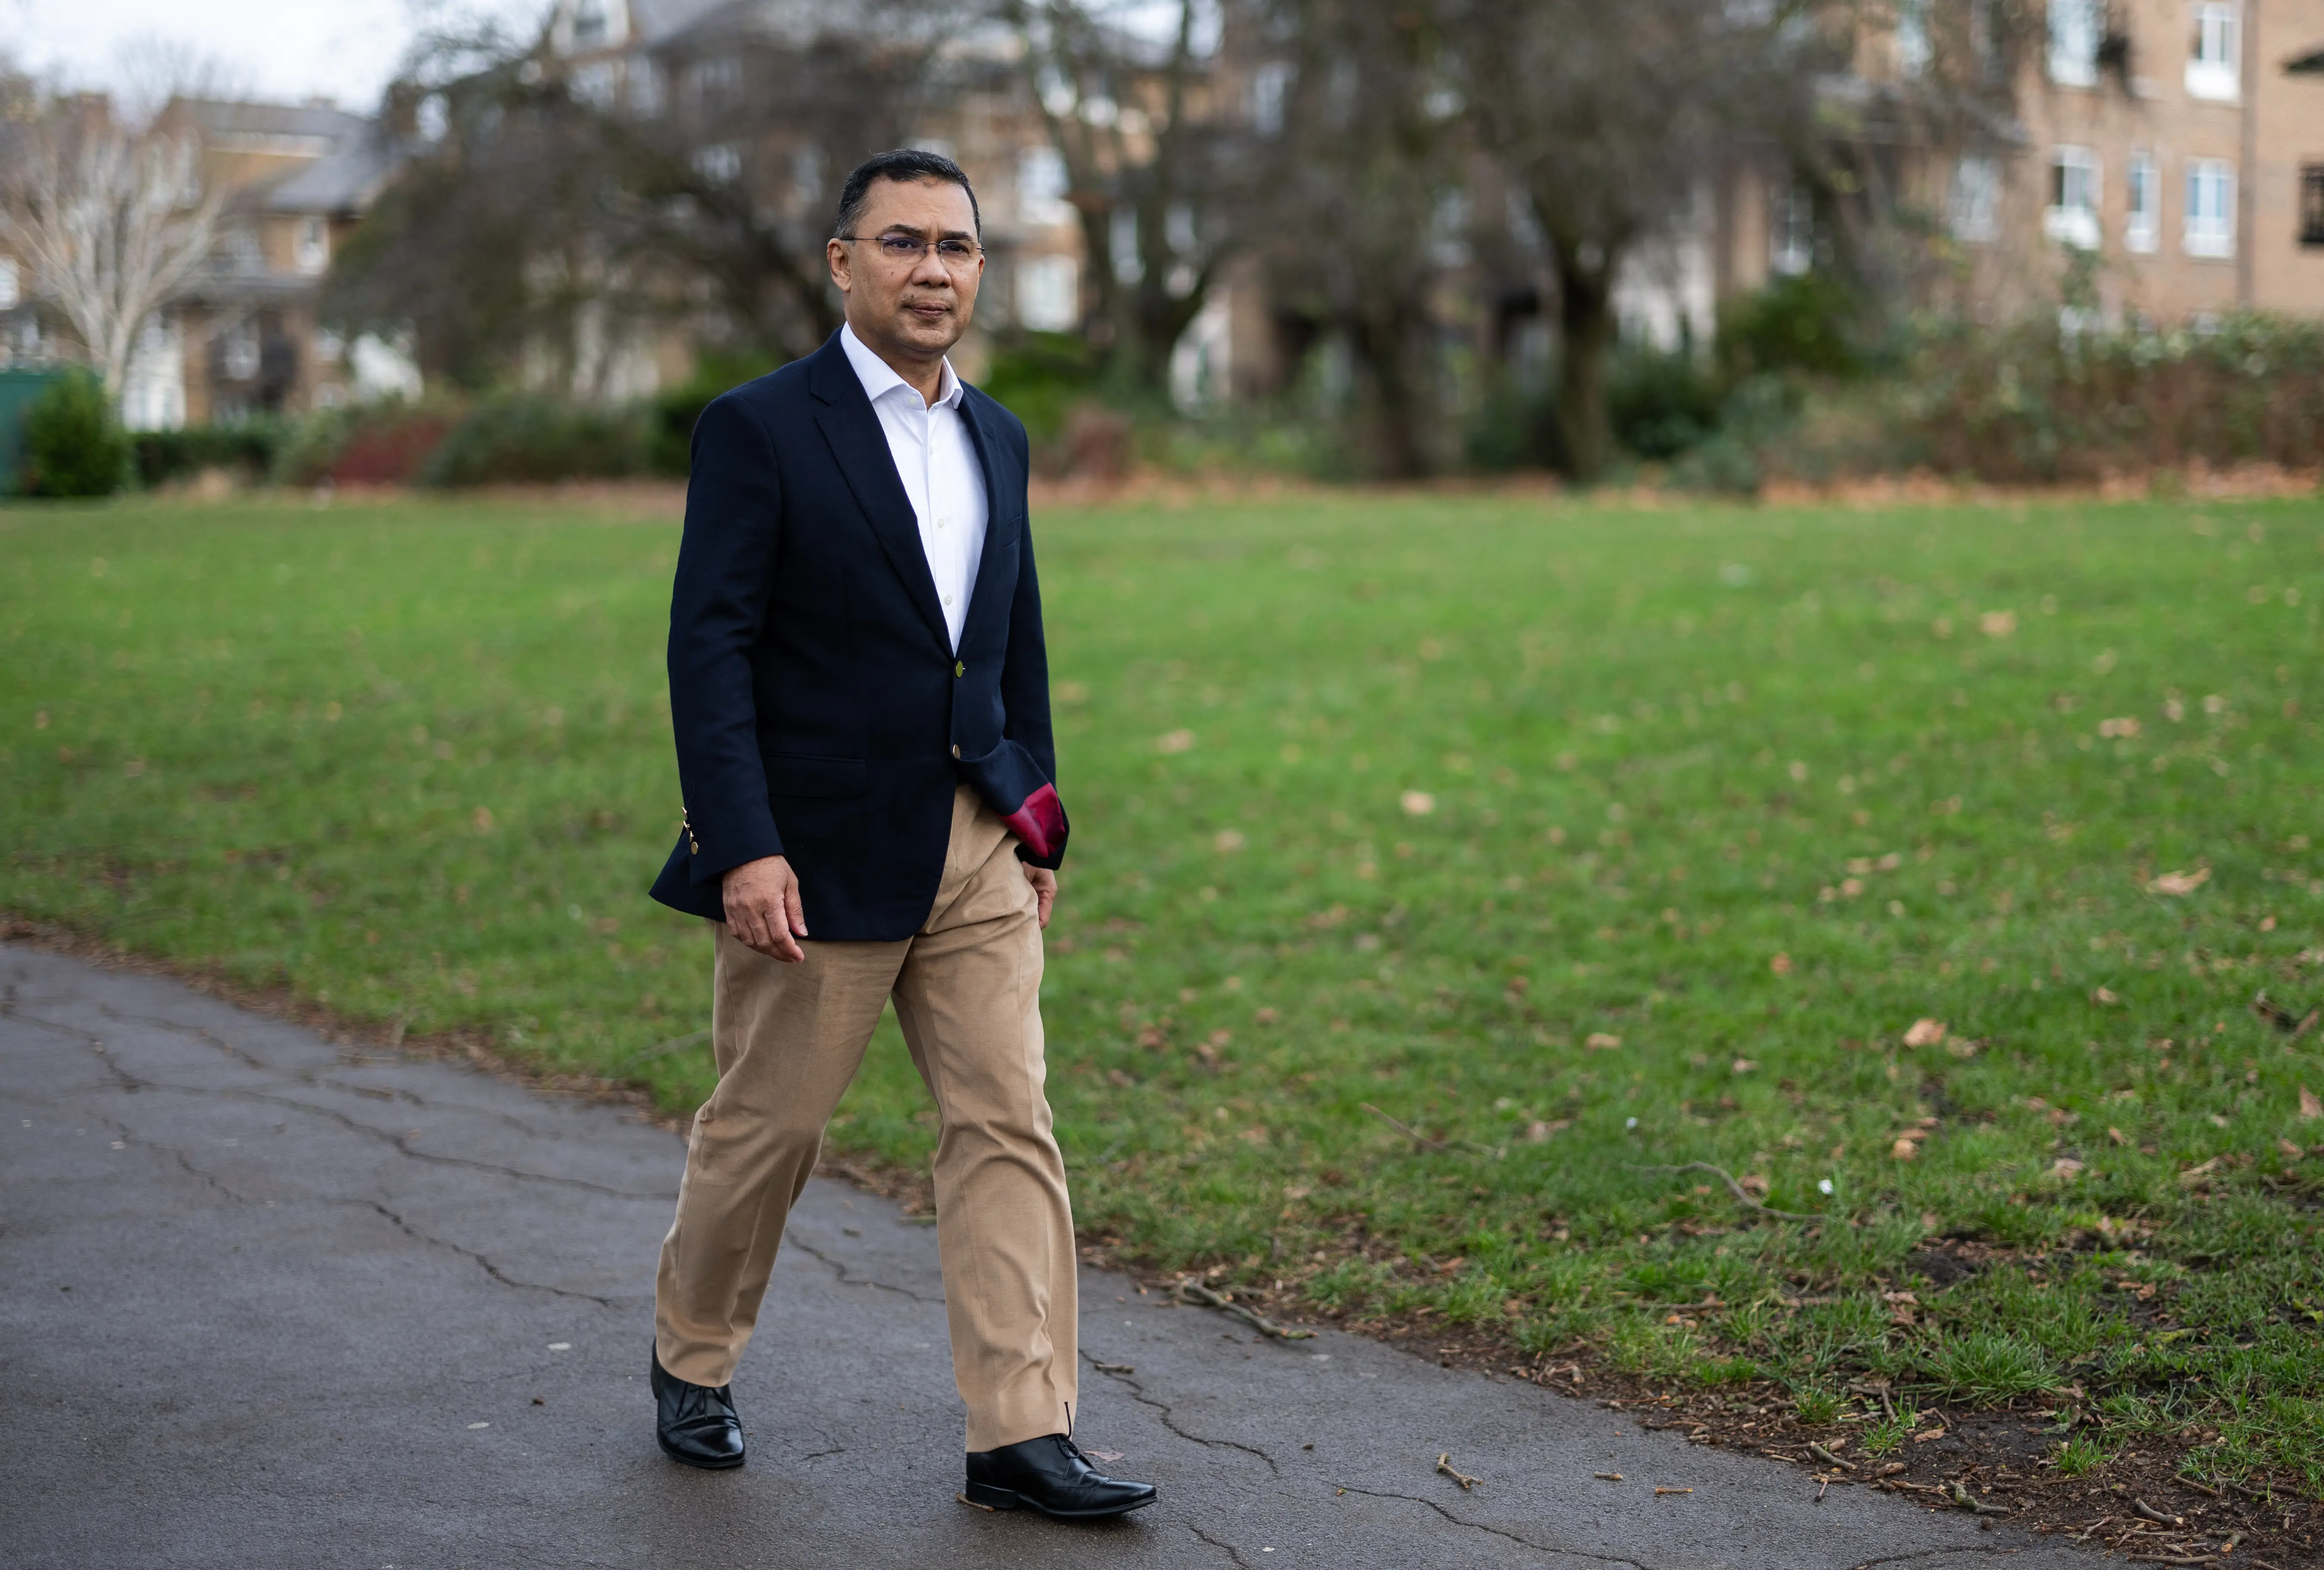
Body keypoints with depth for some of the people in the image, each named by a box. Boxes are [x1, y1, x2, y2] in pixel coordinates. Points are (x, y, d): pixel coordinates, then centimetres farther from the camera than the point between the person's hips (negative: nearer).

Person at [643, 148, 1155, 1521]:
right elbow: (710, 648, -12)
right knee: (766, 1129, 8)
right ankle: (694, 1362, 31)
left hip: (976, 845, 5)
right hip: (820, 851, -5)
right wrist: (742, 849, -19)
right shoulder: (760, 428, -7)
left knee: (1009, 1125, -1)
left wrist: (1040, 829, 15)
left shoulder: (997, 439, 12)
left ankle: (1023, 1434, 2)